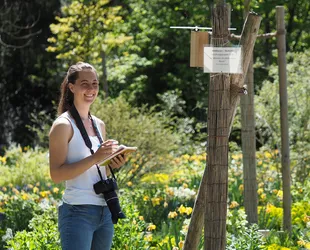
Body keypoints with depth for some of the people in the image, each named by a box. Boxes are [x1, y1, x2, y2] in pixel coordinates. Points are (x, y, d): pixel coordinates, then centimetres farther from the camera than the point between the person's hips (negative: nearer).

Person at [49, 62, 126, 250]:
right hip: (78, 212, -8)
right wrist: (95, 158, -22)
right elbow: (56, 174, -15)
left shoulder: (99, 125, 15)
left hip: (105, 211, 8)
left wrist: (114, 164, 3)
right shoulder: (63, 125, -7)